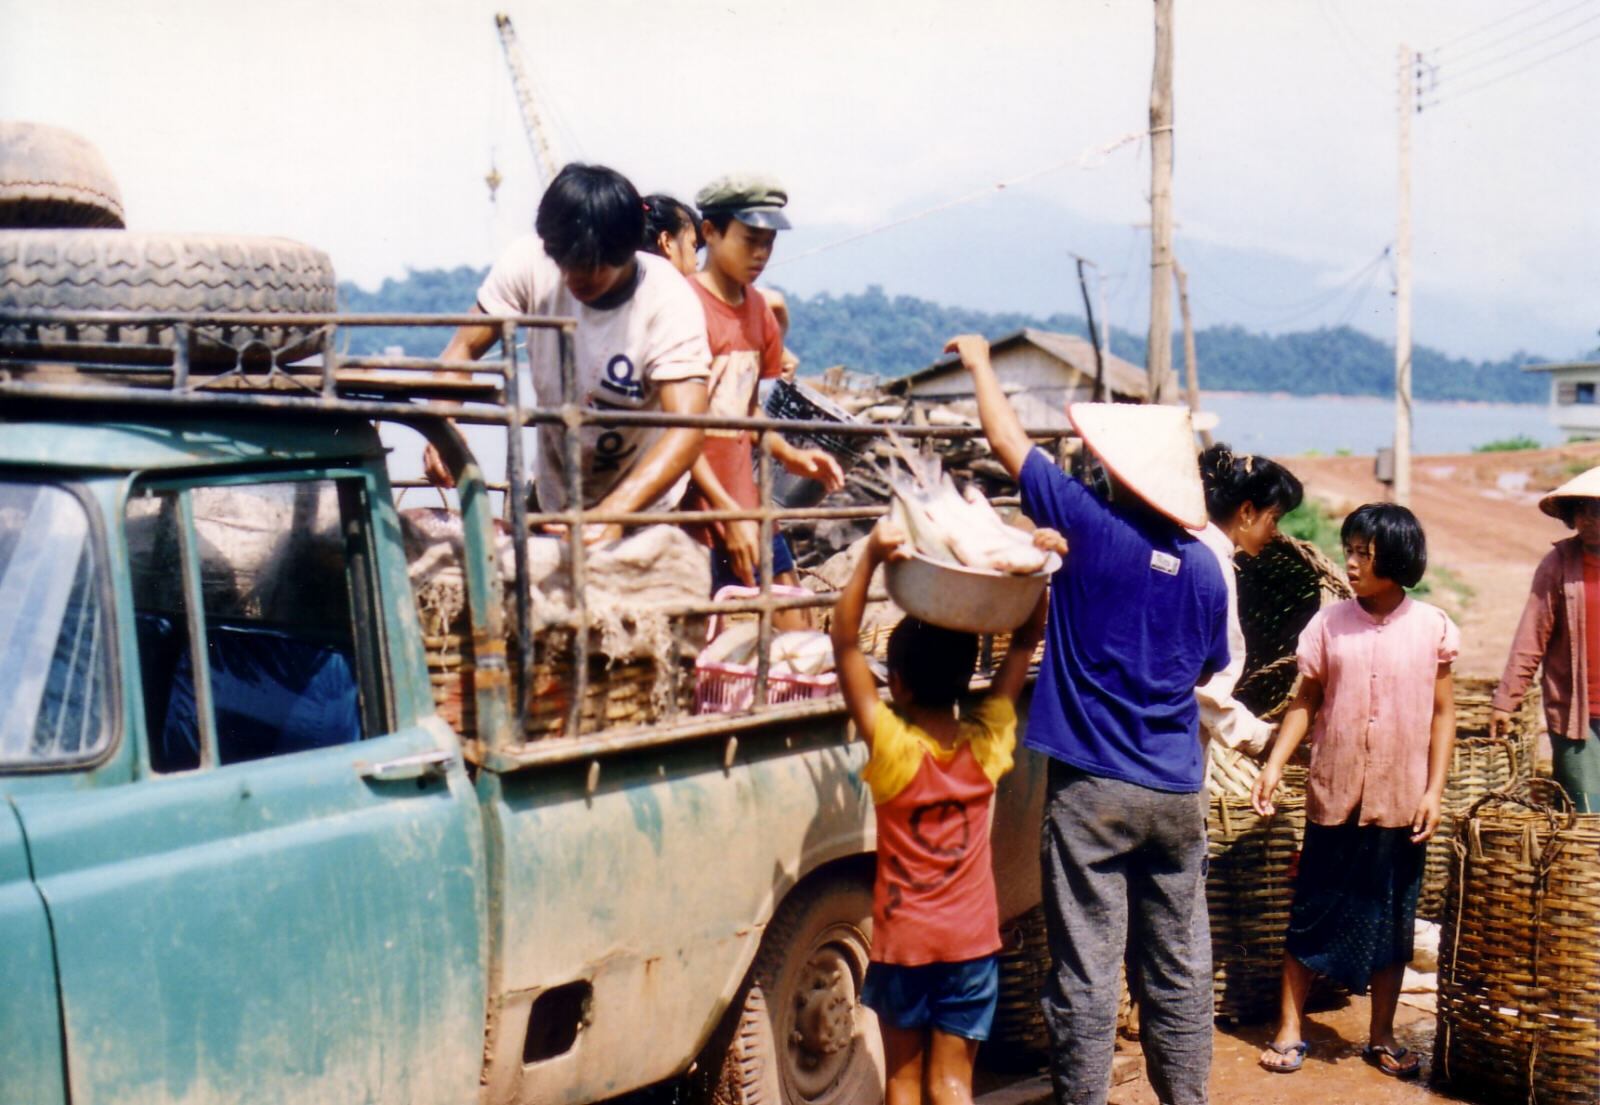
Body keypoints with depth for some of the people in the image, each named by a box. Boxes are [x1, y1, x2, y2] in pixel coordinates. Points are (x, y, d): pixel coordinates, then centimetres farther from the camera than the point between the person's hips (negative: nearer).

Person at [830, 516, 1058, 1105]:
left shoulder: (892, 746, -17)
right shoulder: (986, 743, -8)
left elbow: (844, 642, -20)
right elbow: (1025, 641, 0)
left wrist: (870, 558, -29)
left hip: (903, 941, -2)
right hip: (972, 940, 2)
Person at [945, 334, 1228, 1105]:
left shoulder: (1094, 528, -10)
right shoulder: (1205, 568, 3)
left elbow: (1007, 441, -1)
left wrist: (979, 363, 14)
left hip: (1092, 788, -5)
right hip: (1177, 794, 5)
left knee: (1086, 974, 0)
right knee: (1179, 969, 14)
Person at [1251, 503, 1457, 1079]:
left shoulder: (1432, 628, -2)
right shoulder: (1330, 623, -1)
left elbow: (1442, 714, 3)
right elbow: (1305, 702, 4)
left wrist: (1434, 790, -3)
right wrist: (1274, 765, -6)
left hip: (1401, 804, 0)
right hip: (1333, 798, 0)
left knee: (1391, 922, 10)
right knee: (1312, 913, 5)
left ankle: (1382, 1036, 23)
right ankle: (1289, 1030, 14)